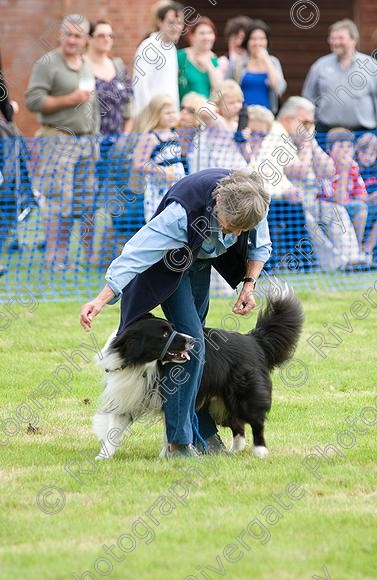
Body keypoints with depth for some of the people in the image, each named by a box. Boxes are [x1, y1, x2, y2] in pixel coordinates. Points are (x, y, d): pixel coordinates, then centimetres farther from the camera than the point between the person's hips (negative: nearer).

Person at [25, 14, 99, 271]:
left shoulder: (88, 66, 17)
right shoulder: (47, 64, -5)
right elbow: (33, 100, -13)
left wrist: (95, 138, 19)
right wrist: (69, 100, -16)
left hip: (87, 141, 7)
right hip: (58, 141, -7)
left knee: (89, 201, 6)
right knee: (61, 202, -10)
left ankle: (91, 255, 12)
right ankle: (56, 259, -6)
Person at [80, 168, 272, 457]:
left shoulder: (252, 200, -24)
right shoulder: (182, 212, -41)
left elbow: (260, 246, -2)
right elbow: (136, 254, -40)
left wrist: (249, 284, -15)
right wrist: (101, 300, -46)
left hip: (202, 259, 6)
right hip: (170, 261, -6)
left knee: (192, 338, 11)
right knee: (190, 340, -18)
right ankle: (180, 441, -15)